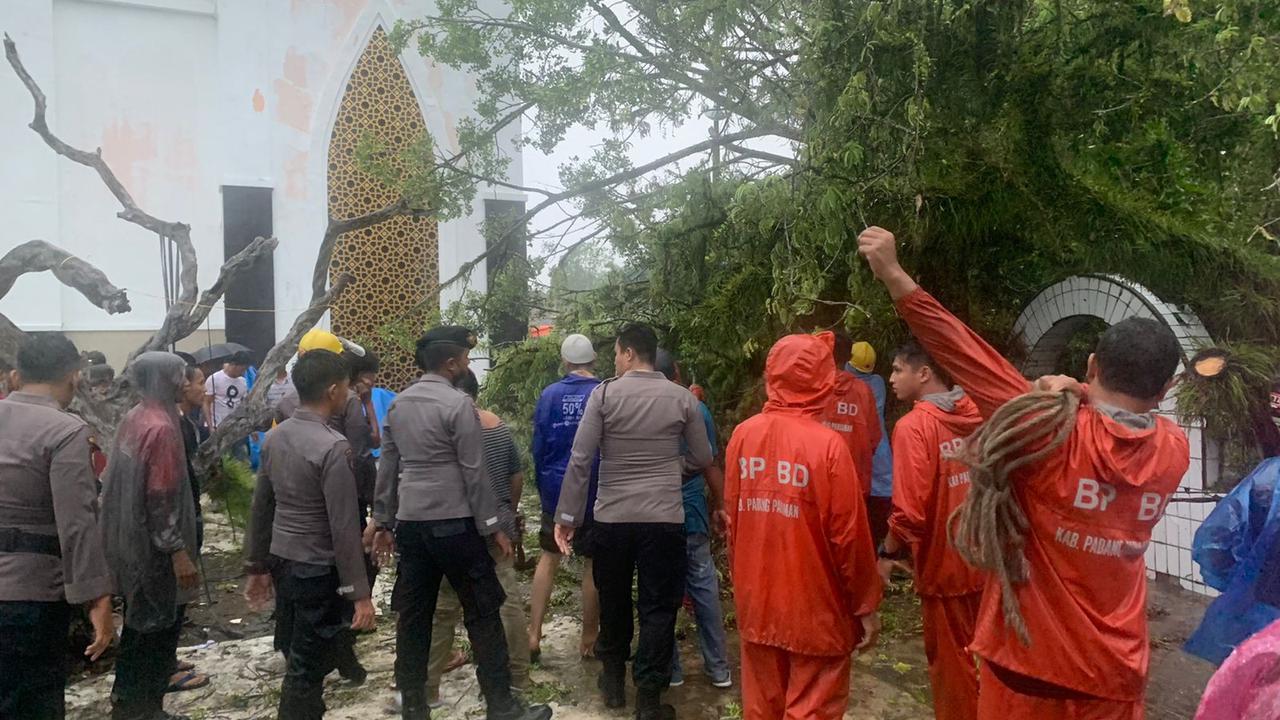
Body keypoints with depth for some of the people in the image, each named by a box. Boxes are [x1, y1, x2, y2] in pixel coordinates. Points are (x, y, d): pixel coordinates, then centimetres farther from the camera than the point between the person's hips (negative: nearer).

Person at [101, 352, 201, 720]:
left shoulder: (132, 418, 6)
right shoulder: (162, 427, -22)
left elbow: (120, 481, 13)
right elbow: (162, 497, -24)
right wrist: (178, 551, -20)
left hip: (129, 539, 9)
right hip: (153, 545, -9)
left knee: (139, 621, 21)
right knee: (159, 626, 5)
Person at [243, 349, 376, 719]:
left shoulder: (274, 437, 2)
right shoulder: (333, 446, -21)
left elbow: (261, 507, 9)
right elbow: (344, 527, -21)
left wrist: (257, 566, 18)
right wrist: (358, 592, -16)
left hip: (282, 562, 8)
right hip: (319, 572, -8)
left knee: (296, 658, 19)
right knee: (308, 667, 5)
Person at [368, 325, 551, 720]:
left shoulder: (398, 403, 9)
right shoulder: (459, 403, -11)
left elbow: (387, 467, 12)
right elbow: (473, 472, -12)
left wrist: (383, 519, 19)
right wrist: (492, 526, -7)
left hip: (410, 522, 7)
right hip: (453, 522, -7)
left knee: (413, 614, 11)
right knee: (482, 613, 2)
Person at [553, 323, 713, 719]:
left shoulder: (604, 394, -6)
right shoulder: (682, 398, -2)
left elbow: (580, 459, -8)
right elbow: (702, 458, 5)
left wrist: (567, 515, -2)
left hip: (611, 518, 1)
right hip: (665, 519, 0)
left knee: (614, 600, 19)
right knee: (658, 607, 8)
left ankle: (614, 679, 35)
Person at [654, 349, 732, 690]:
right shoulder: (696, 409, -7)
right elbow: (711, 465, -3)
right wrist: (719, 506, 9)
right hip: (691, 512, 1)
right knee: (704, 586, 10)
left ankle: (670, 668, 19)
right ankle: (719, 667, 18)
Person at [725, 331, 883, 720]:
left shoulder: (743, 434, -4)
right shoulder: (827, 444, -18)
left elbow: (733, 517, 4)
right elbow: (848, 534, -14)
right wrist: (866, 604, -2)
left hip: (755, 600, 5)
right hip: (815, 608, -5)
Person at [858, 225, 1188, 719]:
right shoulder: (1174, 450, -7)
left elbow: (967, 355, -23)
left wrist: (895, 276, -21)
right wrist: (1086, 398, -9)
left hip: (1029, 654, -3)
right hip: (1114, 666, 4)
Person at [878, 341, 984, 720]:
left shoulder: (913, 426, -20)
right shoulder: (979, 416, -1)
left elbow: (910, 510, -23)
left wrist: (888, 553, -8)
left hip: (944, 564, -6)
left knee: (950, 661, 13)